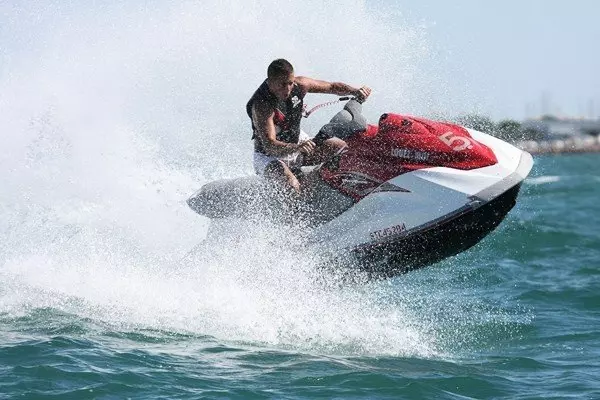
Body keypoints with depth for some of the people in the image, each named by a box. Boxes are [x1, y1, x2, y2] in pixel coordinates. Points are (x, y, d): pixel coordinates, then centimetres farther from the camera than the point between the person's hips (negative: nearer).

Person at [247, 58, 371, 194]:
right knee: (292, 186, -35)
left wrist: (354, 91, -20)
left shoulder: (298, 85, -15)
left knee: (342, 148, -3)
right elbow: (269, 145, -42)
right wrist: (296, 148, -59)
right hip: (269, 156, -7)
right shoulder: (261, 104, -32)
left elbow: (332, 87, -1)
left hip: (297, 140, 7)